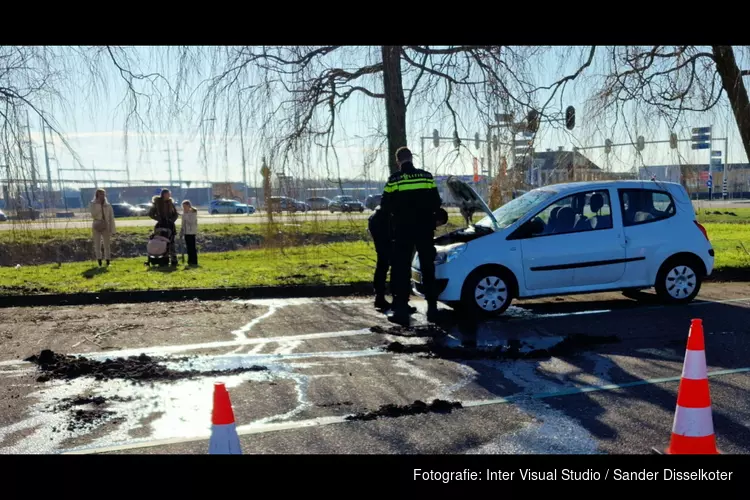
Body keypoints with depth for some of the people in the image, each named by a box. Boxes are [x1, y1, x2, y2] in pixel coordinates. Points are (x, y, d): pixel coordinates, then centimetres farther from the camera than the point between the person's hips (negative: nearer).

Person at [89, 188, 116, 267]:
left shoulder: (108, 206, 1)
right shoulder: (93, 205, -1)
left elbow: (111, 218, 2)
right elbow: (93, 215, -16)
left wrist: (112, 230, -1)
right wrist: (98, 205, -19)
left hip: (105, 228, 0)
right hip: (96, 227, 0)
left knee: (106, 245, 1)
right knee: (97, 245, 3)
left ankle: (107, 262, 7)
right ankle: (99, 262, 10)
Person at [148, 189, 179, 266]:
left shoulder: (171, 203, 7)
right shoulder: (157, 203, 0)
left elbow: (176, 214, 14)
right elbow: (150, 214, 4)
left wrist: (172, 220, -3)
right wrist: (158, 219, -7)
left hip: (170, 225, 1)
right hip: (161, 225, -1)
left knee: (171, 243, -2)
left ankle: (174, 261, -2)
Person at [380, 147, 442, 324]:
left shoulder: (394, 180, -5)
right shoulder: (427, 176, 3)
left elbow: (385, 206, 0)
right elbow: (436, 203, 6)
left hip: (403, 230, -3)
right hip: (425, 229, 3)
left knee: (402, 269, 3)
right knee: (428, 268, 11)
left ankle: (401, 310, 0)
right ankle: (432, 308, 13)